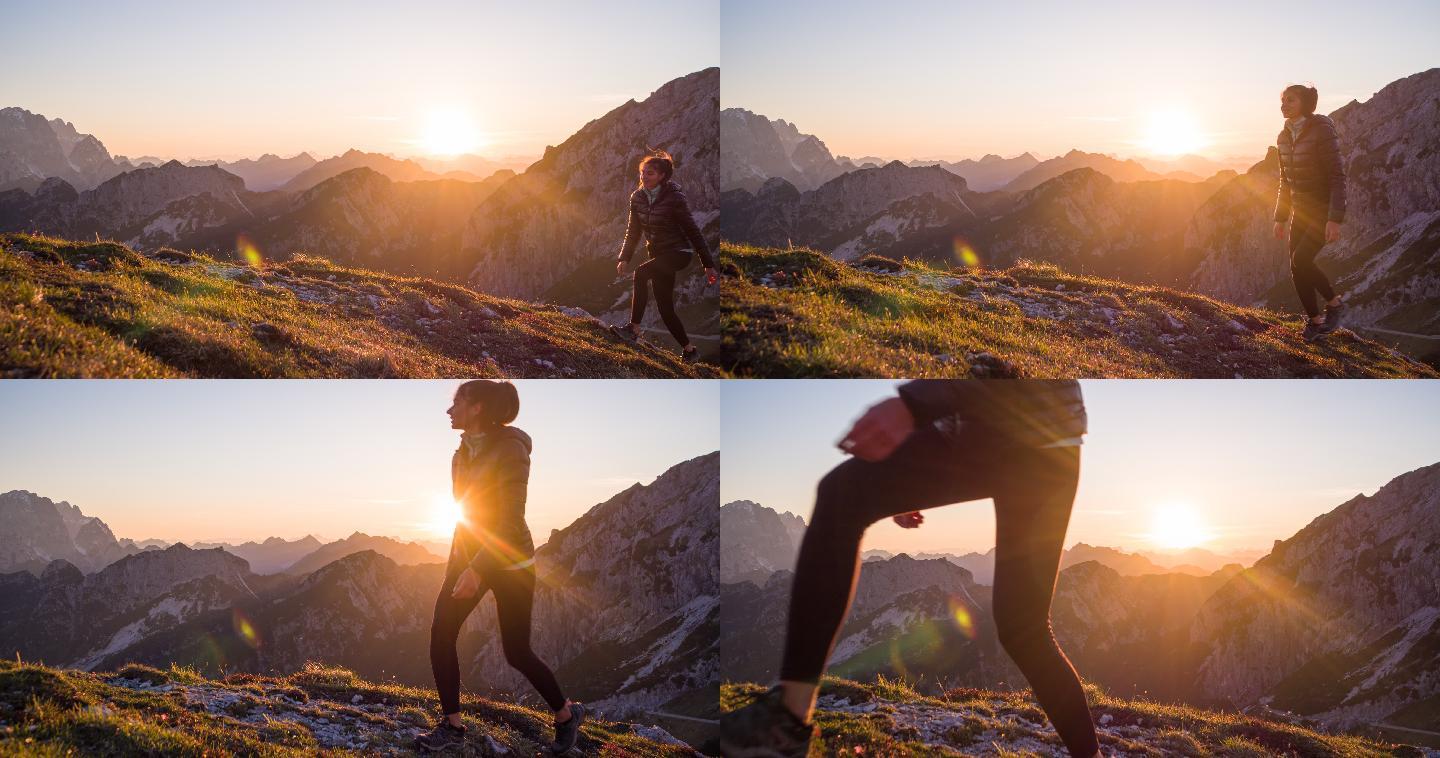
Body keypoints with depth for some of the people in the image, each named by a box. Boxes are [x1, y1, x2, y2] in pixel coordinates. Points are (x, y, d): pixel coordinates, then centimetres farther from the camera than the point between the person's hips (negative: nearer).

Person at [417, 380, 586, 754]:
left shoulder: (511, 450, -21)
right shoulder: (465, 451, 4)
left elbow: (510, 521, -25)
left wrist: (477, 570, -30)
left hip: (509, 561, -7)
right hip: (467, 553, 7)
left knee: (516, 652, 0)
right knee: (441, 634, -5)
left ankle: (567, 714, 23)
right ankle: (452, 725, 7)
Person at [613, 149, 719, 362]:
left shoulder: (674, 197, -16)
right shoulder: (637, 197, 1)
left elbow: (693, 231, -12)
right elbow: (633, 231, 9)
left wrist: (708, 264, -12)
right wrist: (624, 258, -4)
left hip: (679, 252, -7)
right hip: (659, 254, 7)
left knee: (641, 272, -30)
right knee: (665, 308, 4)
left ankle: (634, 328, -26)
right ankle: (688, 349, 19)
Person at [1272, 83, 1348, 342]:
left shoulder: (1323, 132, -20)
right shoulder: (1285, 137, 3)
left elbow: (1338, 177, -21)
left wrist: (1335, 220, -27)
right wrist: (1280, 218, 13)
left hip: (1326, 209, -7)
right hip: (1301, 209, 7)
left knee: (1301, 260, -20)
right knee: (1297, 270, 3)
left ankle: (1334, 302, 2)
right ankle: (1316, 322, 22)